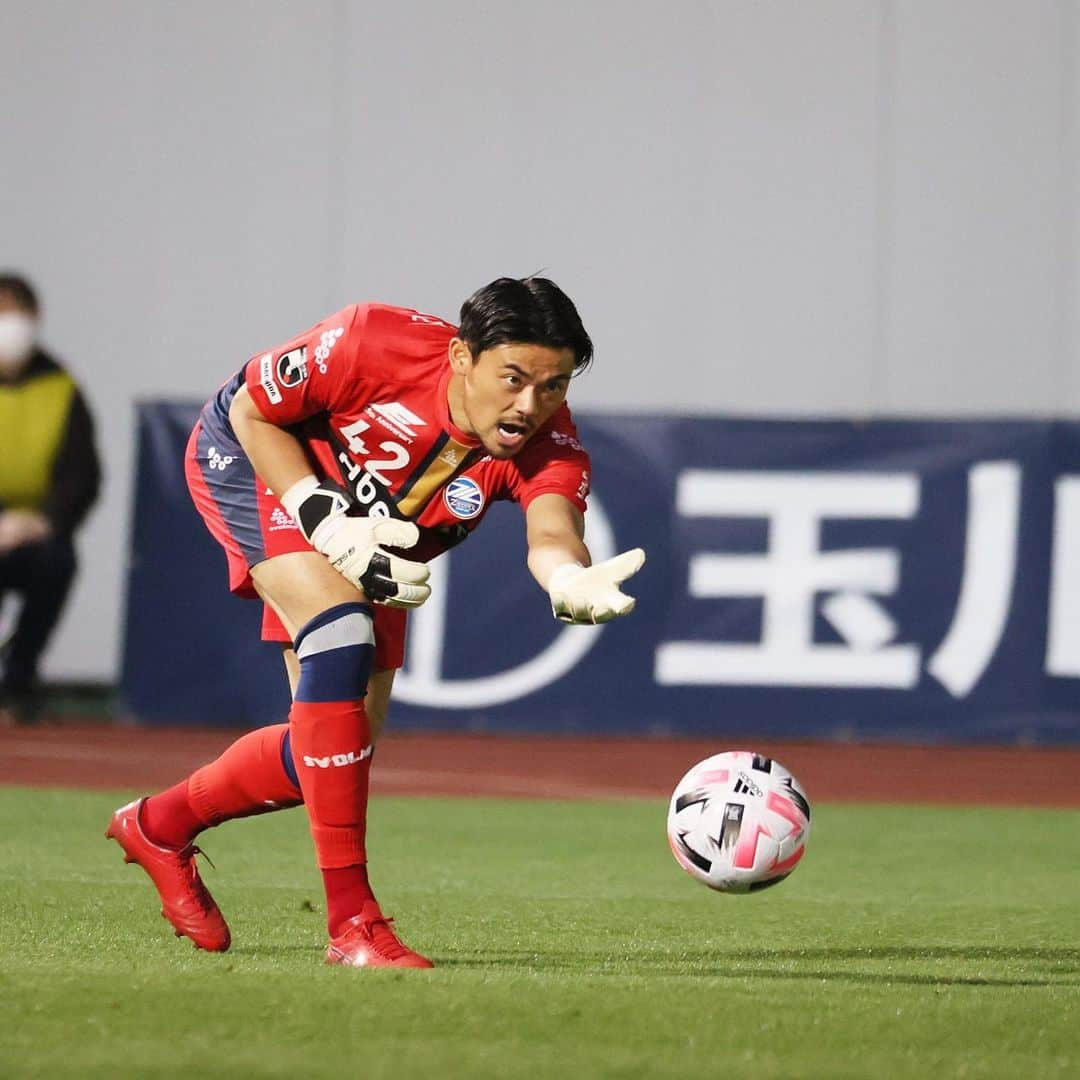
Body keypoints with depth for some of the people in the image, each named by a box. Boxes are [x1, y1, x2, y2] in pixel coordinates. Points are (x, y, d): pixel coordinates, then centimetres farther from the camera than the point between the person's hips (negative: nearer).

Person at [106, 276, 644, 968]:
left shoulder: (549, 448, -28)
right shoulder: (375, 343, -35)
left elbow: (552, 532, -48)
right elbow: (250, 410, -22)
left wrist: (573, 580, -73)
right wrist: (331, 527, -33)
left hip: (372, 543, 6)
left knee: (344, 743, 5)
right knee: (341, 634, -30)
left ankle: (161, 826, 33)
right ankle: (352, 922, -30)